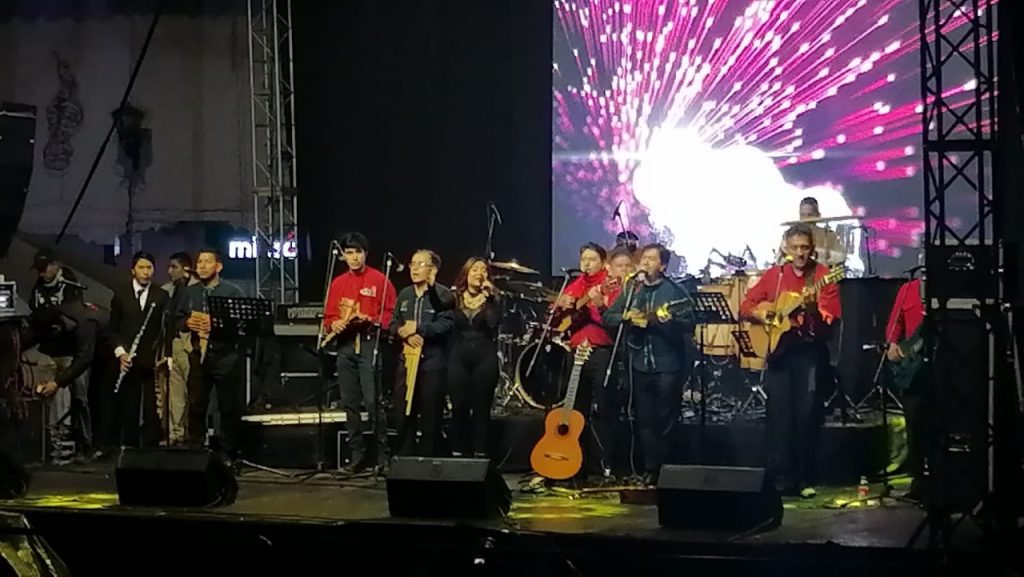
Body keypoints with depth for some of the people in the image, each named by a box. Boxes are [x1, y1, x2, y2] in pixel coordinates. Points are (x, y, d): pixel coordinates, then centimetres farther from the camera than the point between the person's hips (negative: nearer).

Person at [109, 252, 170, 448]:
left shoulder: (162, 296, 5)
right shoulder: (120, 294, 7)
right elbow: (113, 328, 7)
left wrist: (163, 355, -9)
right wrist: (120, 352, -6)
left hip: (153, 361, -1)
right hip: (129, 361, 1)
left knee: (152, 409, -2)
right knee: (129, 409, 4)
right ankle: (129, 448, 11)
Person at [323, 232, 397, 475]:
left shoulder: (379, 280, 1)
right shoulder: (338, 283, 16)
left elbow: (391, 313, -2)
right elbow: (329, 316, 17)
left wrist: (370, 320, -16)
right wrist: (333, 325, -4)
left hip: (370, 343, -5)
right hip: (345, 345, 5)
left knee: (373, 401, -12)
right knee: (350, 403, 6)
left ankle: (384, 456, -6)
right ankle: (356, 456, 12)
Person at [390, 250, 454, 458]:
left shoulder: (443, 295, -5)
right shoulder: (404, 294, 14)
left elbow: (446, 325, -16)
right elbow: (394, 325, 12)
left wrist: (418, 328, -18)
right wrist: (406, 334, -9)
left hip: (432, 363, -5)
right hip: (407, 360, 5)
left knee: (430, 416, 0)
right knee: (402, 412, 6)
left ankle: (428, 461, 9)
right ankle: (404, 458, 16)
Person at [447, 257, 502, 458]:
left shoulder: (492, 299, 5)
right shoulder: (455, 298, 8)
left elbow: (494, 322, -13)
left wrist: (489, 297, -13)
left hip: (485, 358, -1)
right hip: (458, 357, 1)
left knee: (481, 409, 1)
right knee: (459, 408, 1)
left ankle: (480, 454, 4)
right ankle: (457, 453, 9)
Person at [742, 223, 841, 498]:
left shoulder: (822, 275, -1)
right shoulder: (774, 274, 9)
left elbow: (830, 319, -9)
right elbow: (746, 305, 13)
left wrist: (812, 309, -28)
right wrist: (759, 314, -7)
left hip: (810, 351, -3)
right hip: (779, 349, 3)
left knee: (807, 415, -3)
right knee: (779, 415, 1)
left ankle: (805, 479, 5)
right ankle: (781, 479, 6)